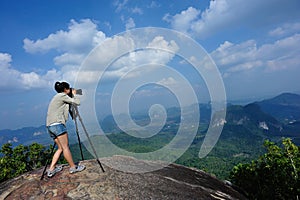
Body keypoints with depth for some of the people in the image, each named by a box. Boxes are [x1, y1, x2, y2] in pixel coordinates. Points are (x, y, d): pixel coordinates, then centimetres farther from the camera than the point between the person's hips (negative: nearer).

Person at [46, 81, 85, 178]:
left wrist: (72, 95, 24)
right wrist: (74, 94, 11)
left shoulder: (56, 97, 25)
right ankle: (73, 167, 3)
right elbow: (77, 102, -7)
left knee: (61, 148, 12)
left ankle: (51, 169, 12)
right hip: (57, 124, -10)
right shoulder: (62, 96, -3)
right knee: (65, 147, -4)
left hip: (50, 125, 10)